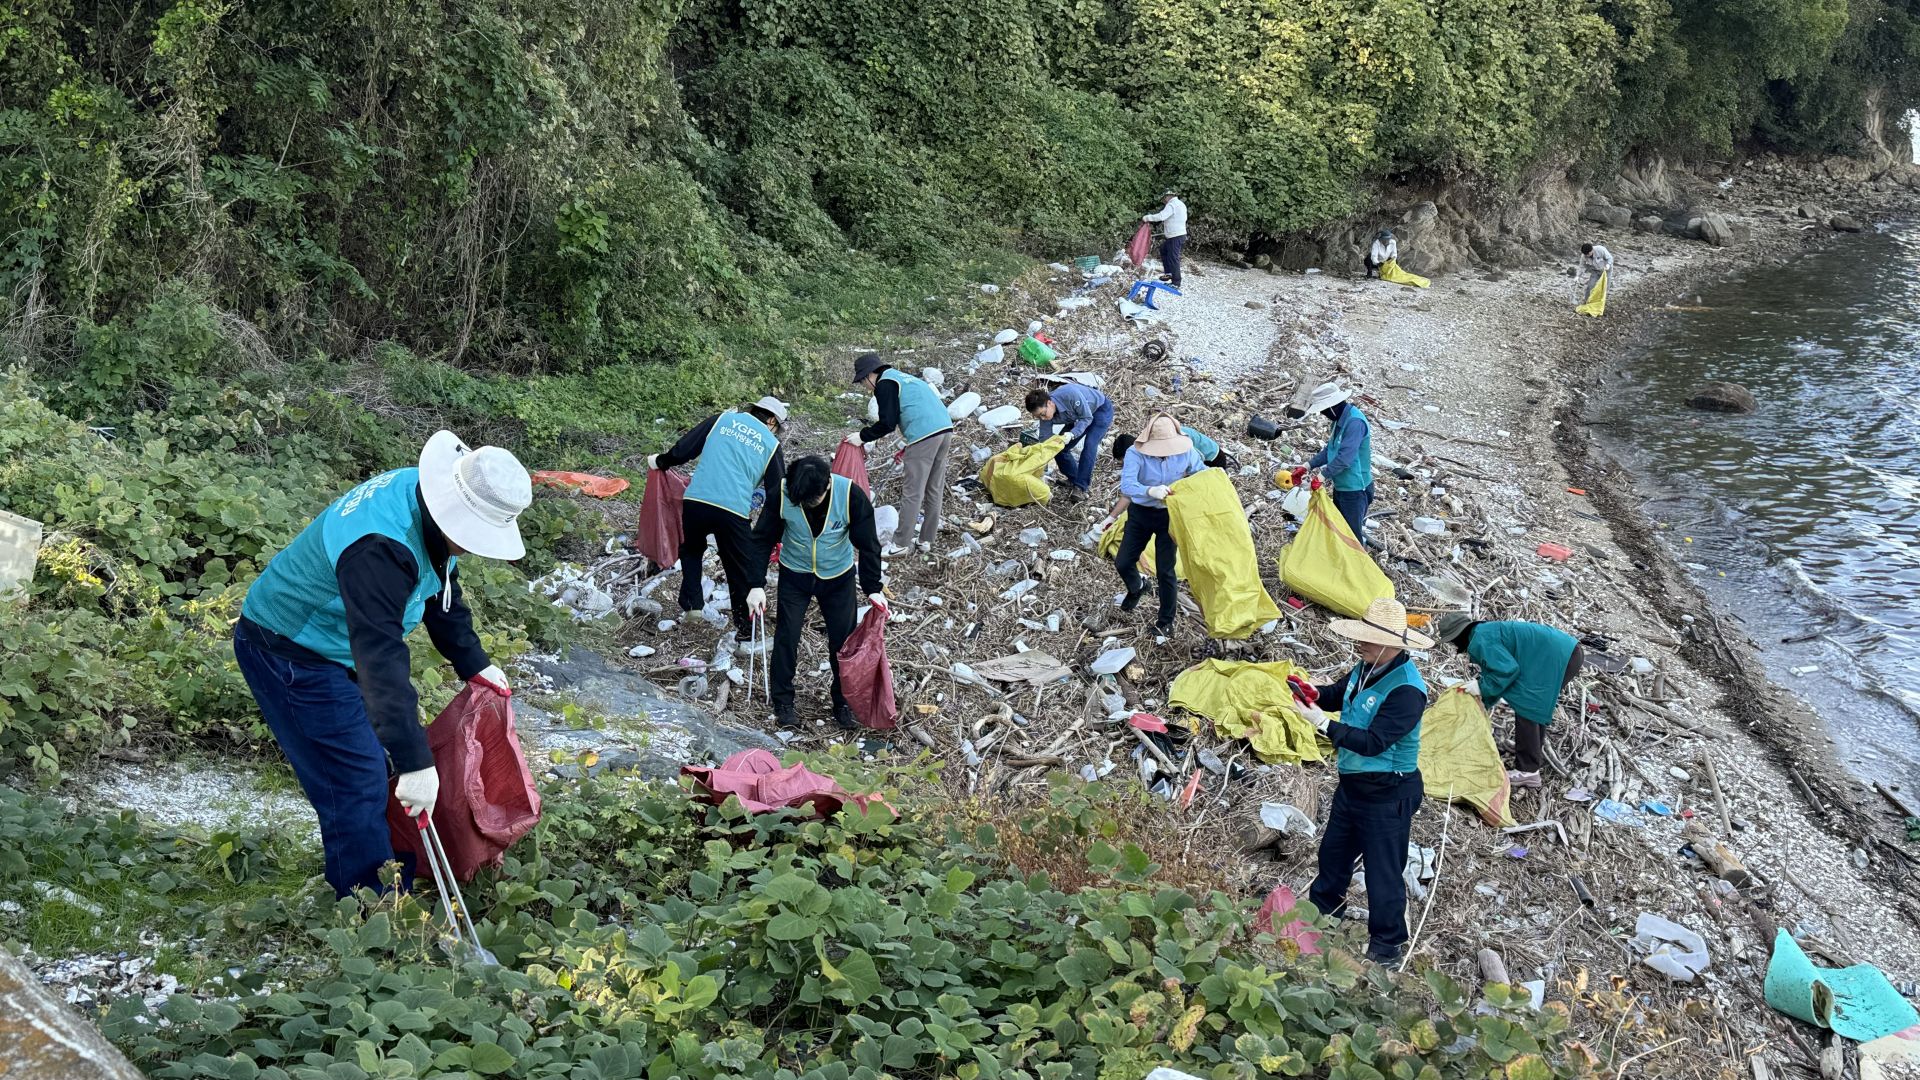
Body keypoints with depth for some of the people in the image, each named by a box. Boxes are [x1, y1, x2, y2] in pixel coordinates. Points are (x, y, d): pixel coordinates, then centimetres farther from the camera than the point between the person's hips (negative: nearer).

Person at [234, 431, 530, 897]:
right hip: (288, 654, -10)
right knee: (357, 786, -10)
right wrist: (416, 763, -45)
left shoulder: (429, 500, -7)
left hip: (337, 644, 10)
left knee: (382, 766, 16)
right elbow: (381, 657, -43)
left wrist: (473, 664, 13)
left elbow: (443, 593, 11)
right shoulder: (381, 547, -38)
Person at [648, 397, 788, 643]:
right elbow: (777, 490, 12)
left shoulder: (723, 419, 13)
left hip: (695, 501, 2)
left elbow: (684, 448, 10)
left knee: (692, 549, 31)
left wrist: (660, 462, 27)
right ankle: (744, 626, 16)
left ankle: (690, 602, 30)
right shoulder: (771, 444, 10)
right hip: (734, 511, -2)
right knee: (741, 567, 13)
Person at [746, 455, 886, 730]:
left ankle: (844, 702, 25)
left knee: (843, 640, 6)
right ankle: (782, 701, 21)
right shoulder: (782, 494, -26)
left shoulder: (852, 496, -28)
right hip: (794, 576, 0)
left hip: (838, 578, 0)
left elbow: (867, 543, -16)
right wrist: (757, 585, -16)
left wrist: (873, 588, -13)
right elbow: (763, 539, -13)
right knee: (786, 637, 2)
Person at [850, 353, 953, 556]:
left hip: (924, 435, -9)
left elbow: (887, 423, -8)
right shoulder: (901, 377, 27)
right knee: (935, 490, 14)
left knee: (913, 492, -2)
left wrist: (863, 436, 3)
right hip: (945, 428, 9)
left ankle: (902, 543, 3)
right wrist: (878, 432, 34)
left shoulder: (885, 384, -2)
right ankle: (927, 541, 22)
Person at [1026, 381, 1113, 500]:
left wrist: (1072, 434, -45)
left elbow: (1087, 418, -30)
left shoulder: (1070, 394, -41)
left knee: (1089, 445, -25)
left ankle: (1081, 487, -20)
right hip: (1079, 416, 6)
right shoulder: (1045, 411, -21)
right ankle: (1075, 479, 18)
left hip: (1101, 409, -6)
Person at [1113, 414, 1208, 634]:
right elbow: (1126, 485, -36)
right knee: (1122, 562, 8)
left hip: (1169, 516, 0)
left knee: (1165, 571, 1)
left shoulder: (1186, 452, -15)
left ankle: (1166, 622, 20)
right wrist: (1150, 491, -55)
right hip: (1141, 514, 0)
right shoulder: (1136, 453, -24)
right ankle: (1137, 587, 45)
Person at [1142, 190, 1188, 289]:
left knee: (1173, 258, -6)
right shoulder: (1181, 204, 16)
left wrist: (1146, 218, -19)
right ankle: (1169, 273, 25)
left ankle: (1176, 283, -2)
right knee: (1163, 250, 23)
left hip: (1175, 237, -10)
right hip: (1180, 234, 10)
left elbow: (1161, 216, -27)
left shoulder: (1171, 205, -15)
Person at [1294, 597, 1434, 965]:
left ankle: (1386, 944, 21)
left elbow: (1373, 743, -32)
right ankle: (1321, 907, 49)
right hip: (1353, 781, 9)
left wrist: (1323, 723, -33)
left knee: (1383, 871, 4)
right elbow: (1340, 692, 16)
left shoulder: (1405, 689, -29)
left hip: (1387, 794, -9)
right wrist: (1315, 694, -7)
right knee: (1333, 850, 26)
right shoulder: (1367, 668, -2)